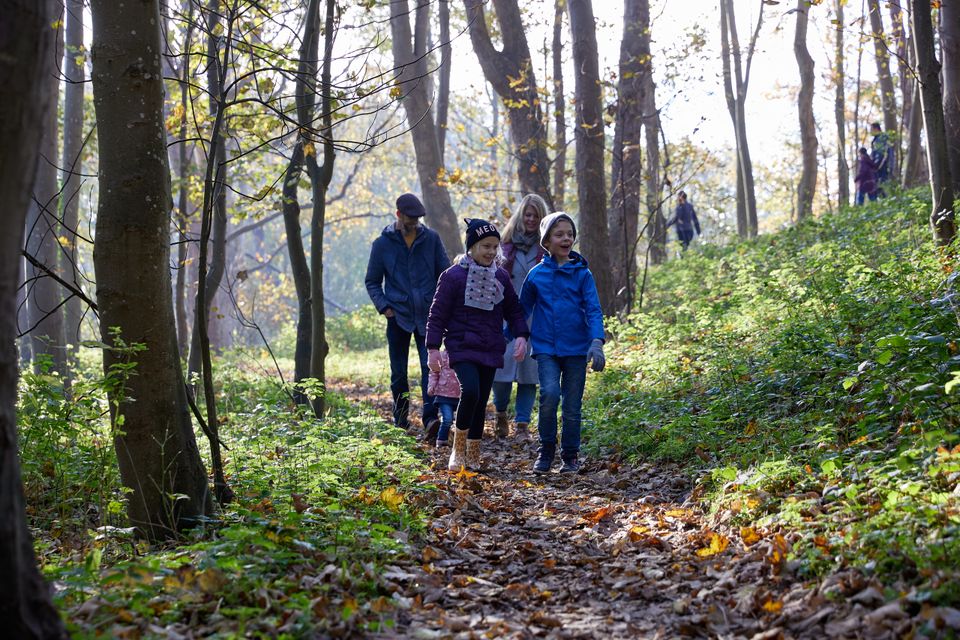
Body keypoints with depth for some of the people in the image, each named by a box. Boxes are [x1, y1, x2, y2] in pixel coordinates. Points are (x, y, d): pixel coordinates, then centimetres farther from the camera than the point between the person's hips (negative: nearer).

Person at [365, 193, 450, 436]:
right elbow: (372, 281, 8)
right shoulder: (382, 244, 3)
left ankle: (430, 417, -14)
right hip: (398, 317, 0)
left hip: (427, 316, 0)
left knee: (430, 366, -11)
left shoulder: (431, 238, 4)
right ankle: (400, 419, 20)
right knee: (399, 372, 8)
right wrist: (383, 307, -6)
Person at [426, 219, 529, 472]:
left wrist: (521, 335, -1)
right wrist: (433, 348, -8)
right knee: (470, 391, -24)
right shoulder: (453, 276, -7)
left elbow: (513, 309, 15)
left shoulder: (501, 277, 8)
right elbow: (438, 314, -4)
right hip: (462, 347, -5)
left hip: (491, 349, 5)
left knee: (481, 401, 8)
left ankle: (473, 455, 20)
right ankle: (458, 449, -6)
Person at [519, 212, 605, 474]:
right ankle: (546, 450, -1)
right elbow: (523, 309, 16)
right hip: (546, 347, 0)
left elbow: (593, 310, -4)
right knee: (550, 393, -20)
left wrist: (596, 342, -19)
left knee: (572, 404, 5)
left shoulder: (583, 273, 1)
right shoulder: (536, 274, 4)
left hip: (576, 348, 0)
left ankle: (570, 456, 23)